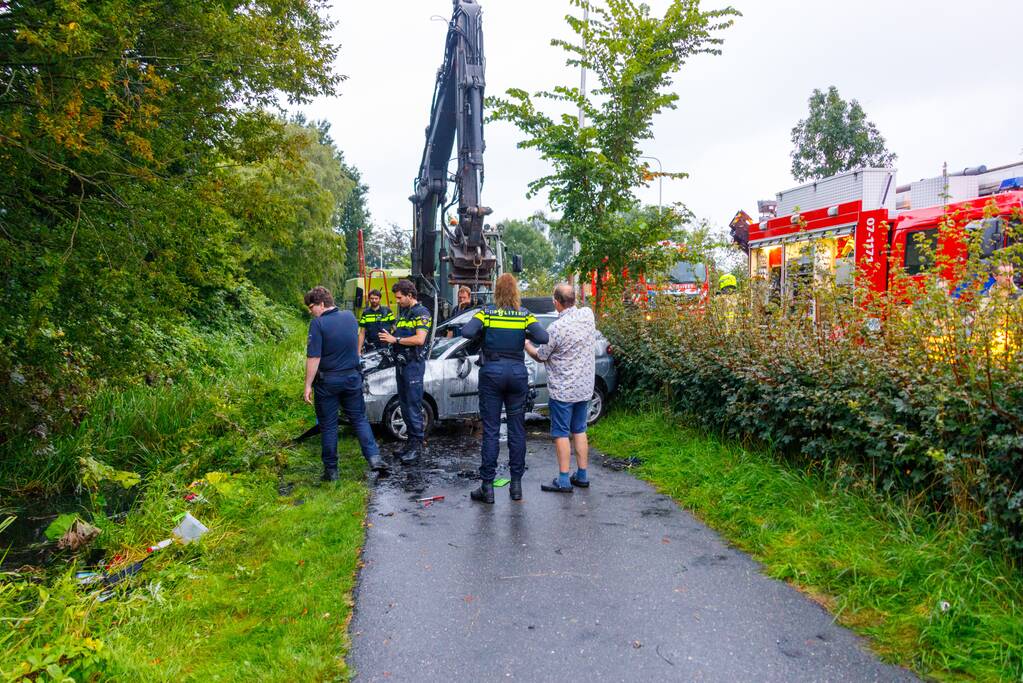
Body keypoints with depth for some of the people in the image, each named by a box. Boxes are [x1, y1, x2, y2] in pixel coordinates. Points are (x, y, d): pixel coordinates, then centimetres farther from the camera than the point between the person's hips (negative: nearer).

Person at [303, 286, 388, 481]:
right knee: (359, 419, 14)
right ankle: (374, 457, 2)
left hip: (327, 381, -4)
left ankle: (331, 470, 14)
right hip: (352, 377, 4)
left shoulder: (318, 323, -16)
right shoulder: (350, 316, 2)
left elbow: (314, 358, -19)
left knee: (328, 425, 7)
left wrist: (308, 385, -15)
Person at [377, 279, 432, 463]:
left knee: (413, 405, -8)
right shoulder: (402, 312, 18)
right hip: (400, 363, 9)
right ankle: (410, 440, 20)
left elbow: (419, 339, -20)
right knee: (404, 404, 12)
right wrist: (388, 336, 9)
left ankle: (416, 445, -2)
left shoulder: (422, 313, -9)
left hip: (414, 364, -9)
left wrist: (395, 339, -15)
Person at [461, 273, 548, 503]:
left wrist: (483, 333, 3)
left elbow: (467, 332, -16)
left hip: (492, 372, -1)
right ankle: (516, 484, 15)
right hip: (517, 372, 1)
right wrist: (525, 334, 8)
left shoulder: (487, 312, -3)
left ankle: (487, 487, 4)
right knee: (517, 430, 9)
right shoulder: (525, 315, 0)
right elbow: (543, 338, -11)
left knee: (490, 430, 2)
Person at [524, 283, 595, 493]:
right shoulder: (588, 314, -4)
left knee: (561, 434, 2)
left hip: (563, 390, -6)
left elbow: (540, 357, -7)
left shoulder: (555, 328, -21)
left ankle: (563, 481, 5)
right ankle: (582, 476, 22)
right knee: (580, 431, 16)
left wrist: (525, 343, 10)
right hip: (585, 387, 6)